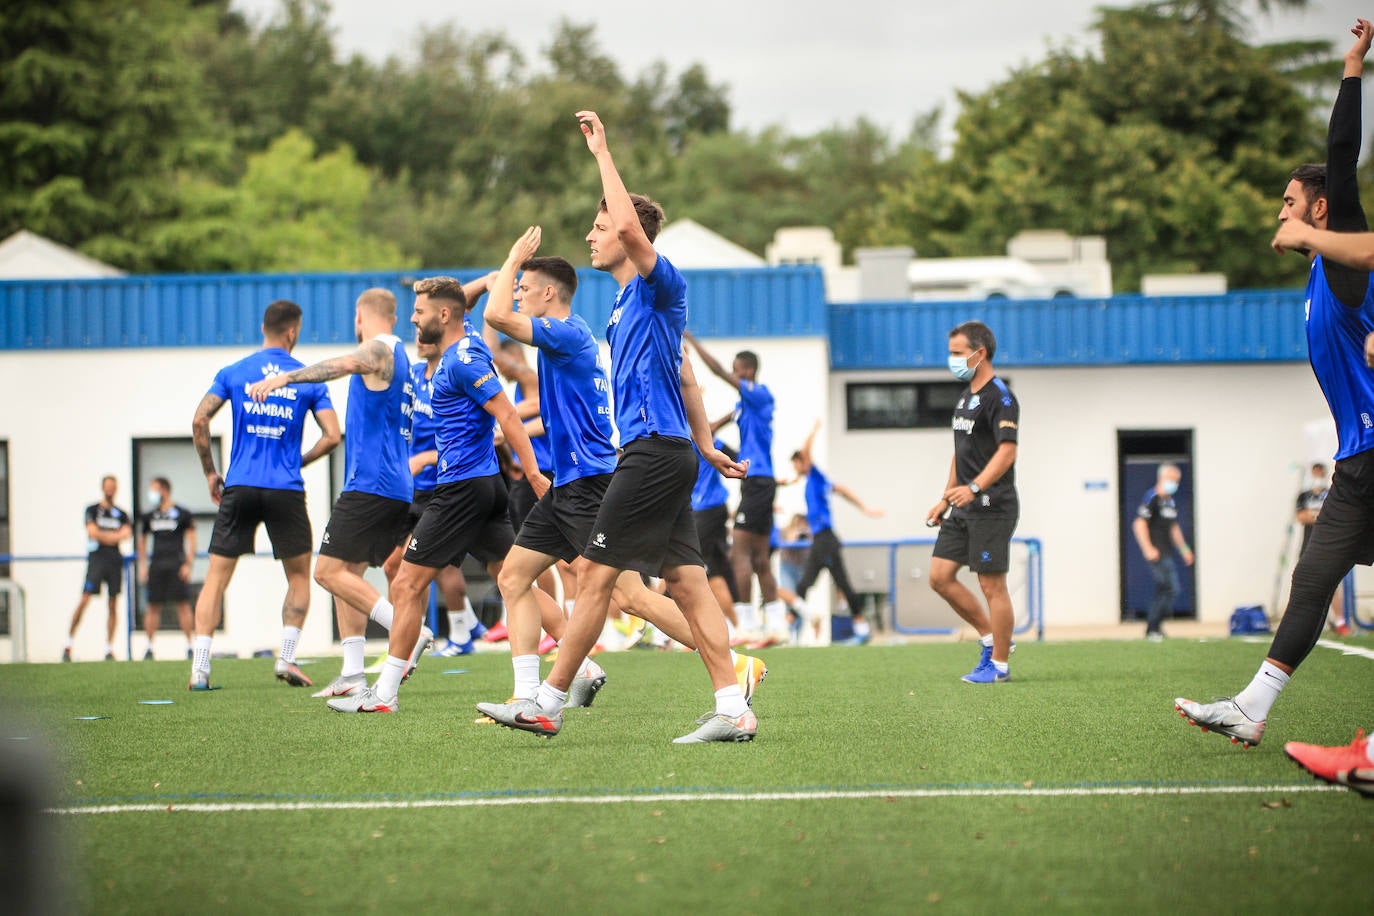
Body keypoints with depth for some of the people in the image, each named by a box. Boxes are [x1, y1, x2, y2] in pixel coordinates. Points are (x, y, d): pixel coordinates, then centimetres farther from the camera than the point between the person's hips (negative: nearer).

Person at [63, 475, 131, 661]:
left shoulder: (121, 514, 15)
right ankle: (68, 644, -6)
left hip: (114, 560, 4)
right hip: (96, 558, -3)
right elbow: (93, 532, -7)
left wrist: (104, 536, -10)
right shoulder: (92, 510, 5)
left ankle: (109, 649, 5)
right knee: (84, 599, -13)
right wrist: (115, 536, -3)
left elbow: (126, 534, 1)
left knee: (113, 604, 1)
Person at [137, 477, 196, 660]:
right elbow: (143, 540, 24)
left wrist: (188, 564, -7)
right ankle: (150, 647, 9)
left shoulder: (182, 514, 1)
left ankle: (189, 645, -2)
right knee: (153, 606, 3)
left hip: (176, 564, -4)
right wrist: (143, 565, 16)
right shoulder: (150, 517, 14)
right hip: (156, 565, 4)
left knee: (183, 604, -6)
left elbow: (191, 540, 1)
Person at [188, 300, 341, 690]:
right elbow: (332, 435, -3)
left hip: (238, 487, 1)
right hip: (286, 491, -1)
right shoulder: (308, 379, 3)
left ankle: (199, 669, -4)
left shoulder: (233, 373, 5)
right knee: (299, 577, 15)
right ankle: (286, 658, 3)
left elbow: (199, 421, -2)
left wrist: (209, 472, 9)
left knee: (216, 577, 4)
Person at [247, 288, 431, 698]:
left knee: (330, 571, -11)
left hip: (370, 481, -10)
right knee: (347, 572, 12)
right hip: (398, 487, 10)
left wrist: (286, 377, -40)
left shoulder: (379, 348, -9)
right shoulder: (400, 356, 21)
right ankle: (352, 674, 7)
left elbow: (346, 364, -32)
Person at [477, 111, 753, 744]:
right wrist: (706, 446, 27)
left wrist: (602, 152, -19)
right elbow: (685, 378, 27)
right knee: (687, 583, 4)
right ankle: (732, 710, 0)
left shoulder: (659, 284, -8)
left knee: (595, 575, -7)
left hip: (655, 450, -10)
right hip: (661, 453, 10)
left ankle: (547, 702, -2)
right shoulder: (628, 301, 21)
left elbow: (630, 223, -28)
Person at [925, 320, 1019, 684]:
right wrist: (946, 499, 23)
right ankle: (990, 638, 17)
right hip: (963, 507, 9)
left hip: (991, 507, -9)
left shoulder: (999, 397, -12)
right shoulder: (965, 397, 17)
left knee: (992, 585, -5)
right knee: (940, 576, 5)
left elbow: (1007, 451, -23)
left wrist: (975, 487, -35)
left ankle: (1000, 664, 4)